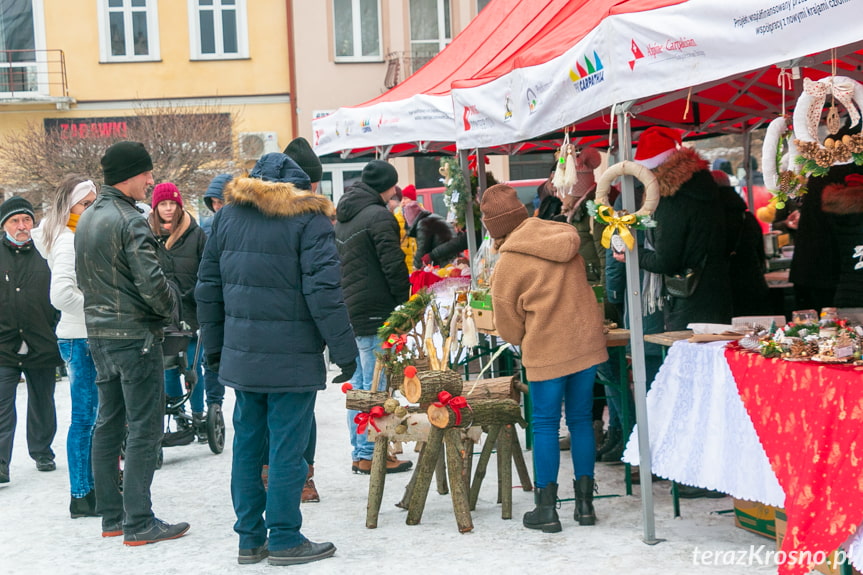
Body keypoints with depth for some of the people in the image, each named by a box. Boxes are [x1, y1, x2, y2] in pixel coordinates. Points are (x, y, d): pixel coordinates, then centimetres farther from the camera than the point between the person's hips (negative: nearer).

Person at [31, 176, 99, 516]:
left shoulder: (80, 237, 14)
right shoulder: (67, 241, -15)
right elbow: (61, 294, -26)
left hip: (88, 338, 9)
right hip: (79, 338, -9)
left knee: (91, 416, 15)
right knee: (85, 418, -3)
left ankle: (91, 487, 24)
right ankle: (82, 498, 5)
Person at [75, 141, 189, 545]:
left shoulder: (86, 220, 12)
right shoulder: (129, 221, -17)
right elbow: (151, 281, -21)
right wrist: (172, 309, -5)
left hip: (99, 334, 9)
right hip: (135, 335, -9)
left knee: (108, 424, 14)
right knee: (144, 428, -4)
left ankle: (111, 516, 21)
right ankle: (139, 523, -2)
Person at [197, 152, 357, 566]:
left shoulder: (227, 216, 11)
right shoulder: (309, 218, -7)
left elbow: (208, 288, 13)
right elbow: (324, 291, -13)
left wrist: (214, 347, 20)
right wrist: (344, 350, -8)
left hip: (241, 356, 6)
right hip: (293, 359, -5)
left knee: (247, 445, 12)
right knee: (287, 448, 1)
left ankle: (249, 539, 19)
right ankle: (284, 540, 8)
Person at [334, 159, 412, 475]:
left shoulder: (342, 218, 16)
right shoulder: (379, 216, -12)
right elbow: (394, 267, -15)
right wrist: (405, 305, -5)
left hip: (347, 310, 9)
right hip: (375, 314, -9)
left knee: (359, 385, 14)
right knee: (376, 386, -4)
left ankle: (359, 452, 19)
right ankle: (370, 454, -1)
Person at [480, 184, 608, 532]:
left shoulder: (508, 263, -13)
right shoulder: (565, 239, 4)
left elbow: (508, 326, -5)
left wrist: (522, 341, 17)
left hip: (547, 352, -5)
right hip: (588, 342, 6)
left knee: (545, 425, 4)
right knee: (581, 420, 13)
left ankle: (546, 509, 7)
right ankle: (585, 502, 18)